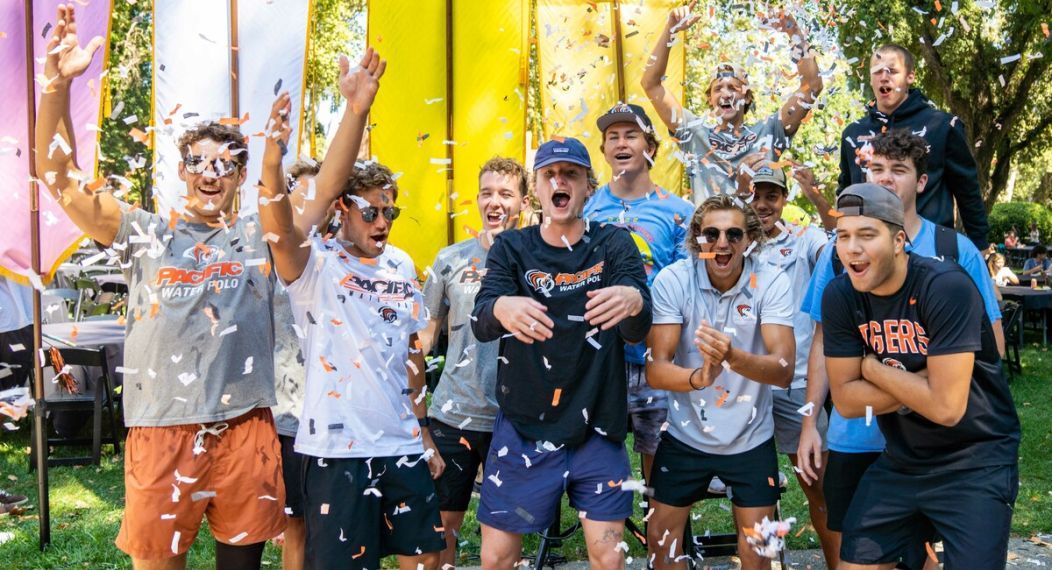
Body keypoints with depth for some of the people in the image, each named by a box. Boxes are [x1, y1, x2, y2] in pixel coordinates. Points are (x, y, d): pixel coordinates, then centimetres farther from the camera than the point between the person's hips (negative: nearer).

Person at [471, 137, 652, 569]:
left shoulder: (615, 245, -3)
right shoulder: (511, 248, -1)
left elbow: (637, 331, -16)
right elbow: (480, 323, -16)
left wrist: (633, 301, -41)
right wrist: (501, 307, -41)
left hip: (597, 429, 0)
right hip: (523, 428, 1)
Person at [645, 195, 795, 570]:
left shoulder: (772, 283, -16)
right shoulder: (672, 280, -16)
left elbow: (783, 371, -25)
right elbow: (656, 370, -21)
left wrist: (732, 356, -46)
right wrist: (697, 377, -43)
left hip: (750, 438, 0)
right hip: (686, 434, 1)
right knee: (659, 539, 11)